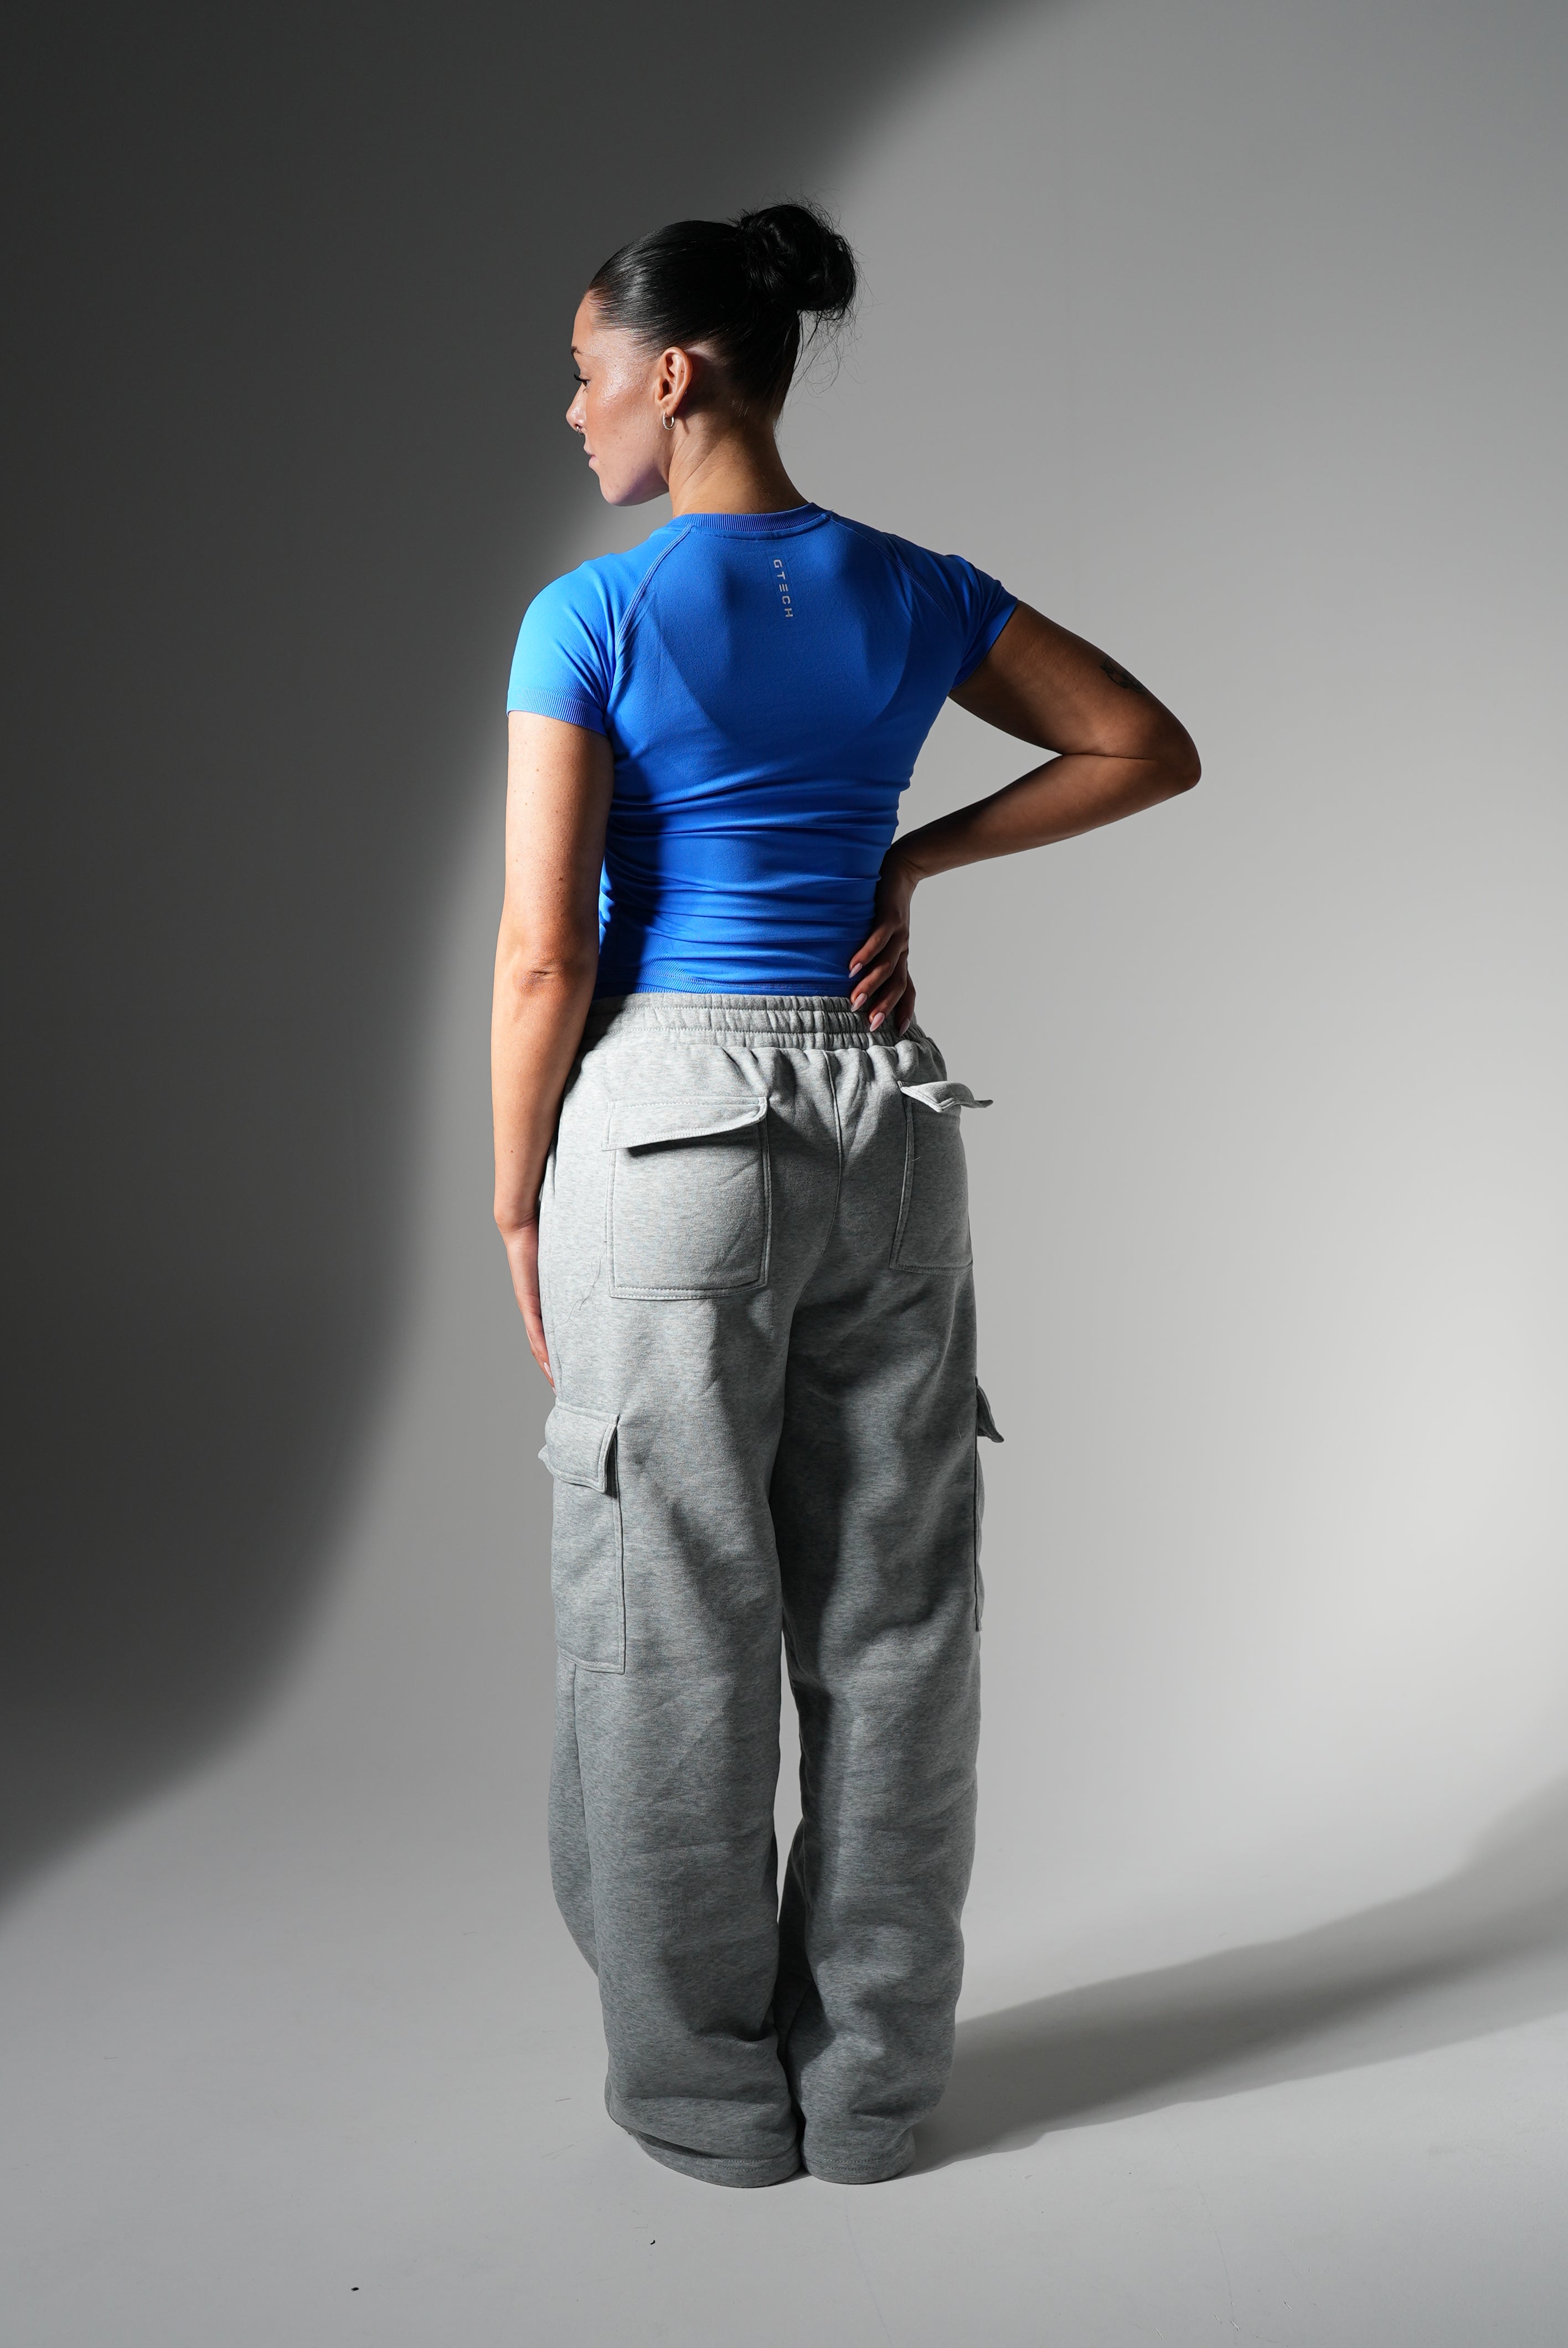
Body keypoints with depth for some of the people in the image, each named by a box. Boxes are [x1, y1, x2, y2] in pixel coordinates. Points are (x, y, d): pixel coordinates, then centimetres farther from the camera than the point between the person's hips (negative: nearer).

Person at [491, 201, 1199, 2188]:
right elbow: (1150, 749, 13)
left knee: (675, 1627, 8)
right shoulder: (918, 595, 5)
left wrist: (515, 1211, 0)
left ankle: (710, 2088, 21)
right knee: (888, 1613, 12)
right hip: (885, 1120, 5)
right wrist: (917, 857, 9)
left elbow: (544, 950, -11)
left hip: (667, 1124, -4)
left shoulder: (592, 614, -9)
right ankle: (870, 2076, 25)